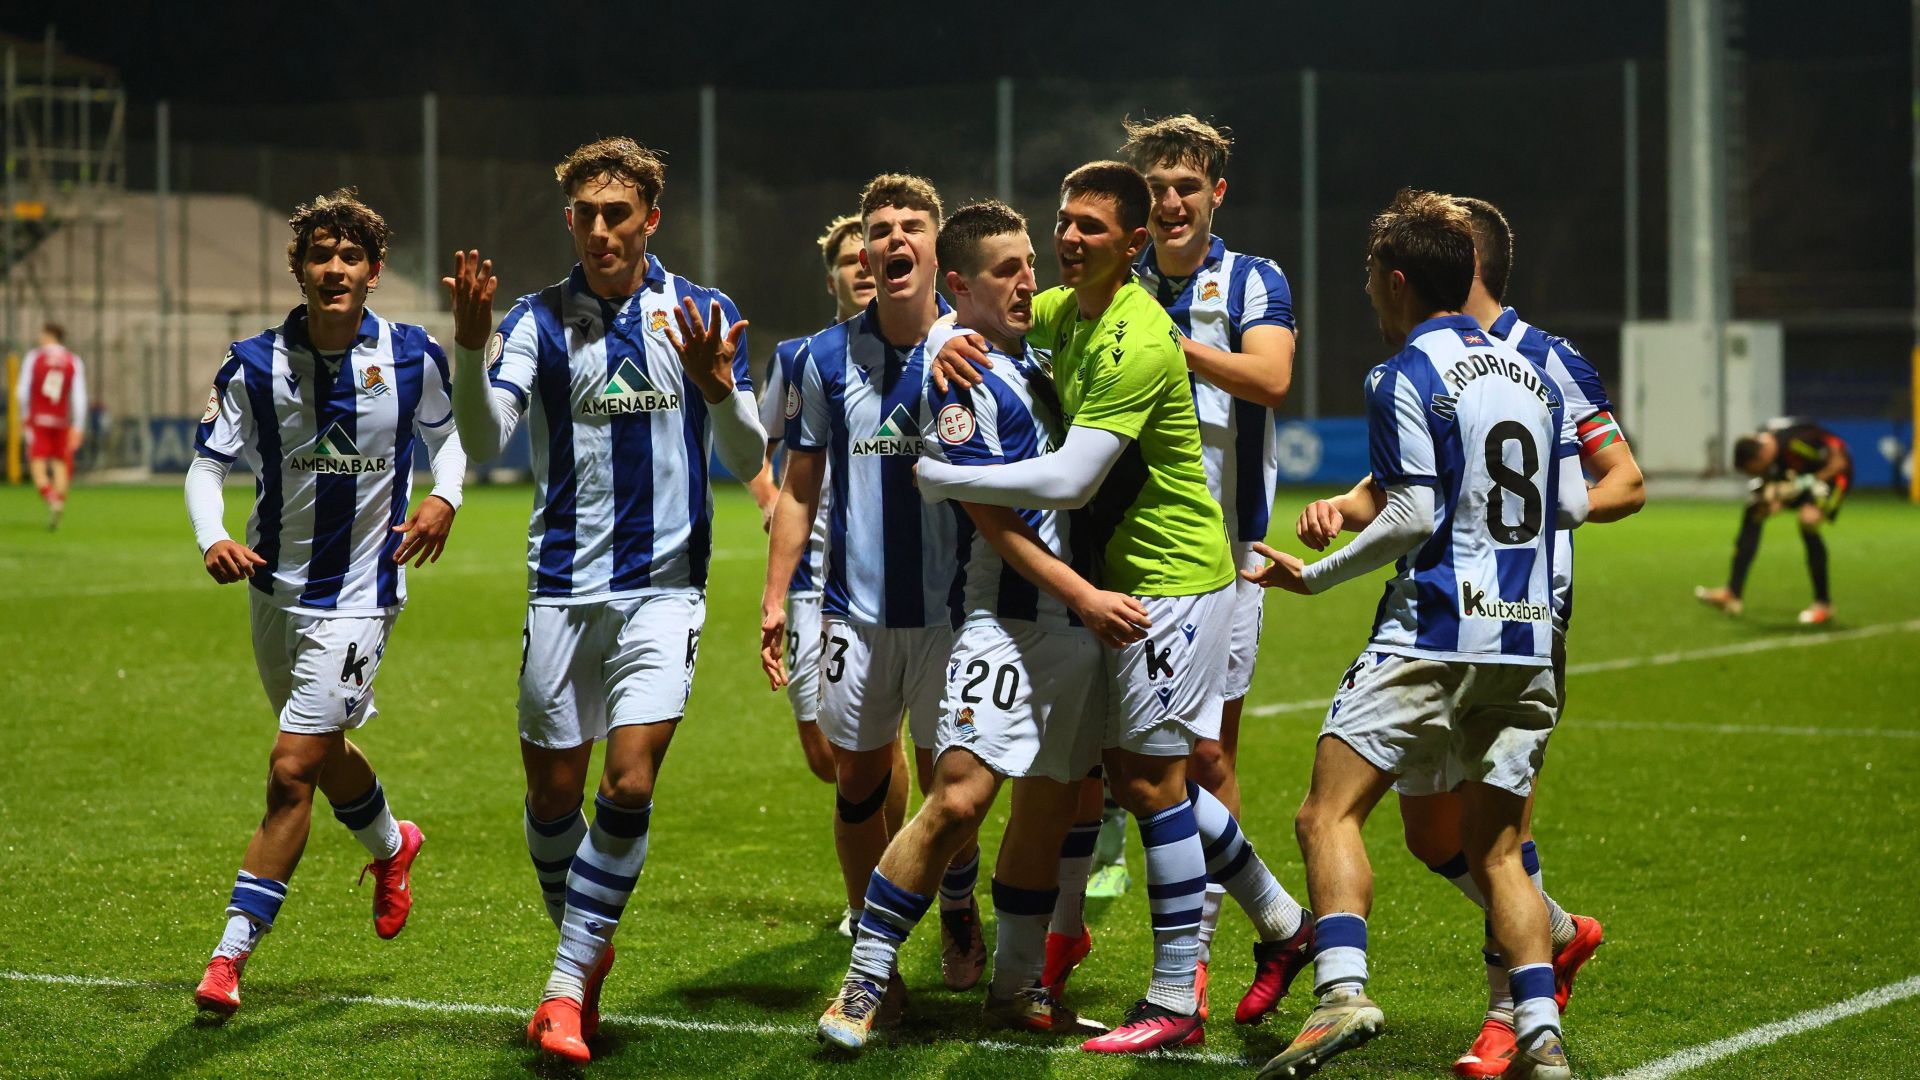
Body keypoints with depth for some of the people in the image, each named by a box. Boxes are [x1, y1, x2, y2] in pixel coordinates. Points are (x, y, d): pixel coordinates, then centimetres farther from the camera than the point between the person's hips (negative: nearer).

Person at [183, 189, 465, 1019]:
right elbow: (208, 462, -5)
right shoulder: (256, 364, -8)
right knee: (321, 753, 22)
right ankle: (390, 845, 54)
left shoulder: (412, 358, -8)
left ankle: (232, 953, -8)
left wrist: (444, 496, -10)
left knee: (292, 770, -12)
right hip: (274, 582, 4)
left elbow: (449, 433, 10)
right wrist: (212, 538, -25)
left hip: (357, 592, -3)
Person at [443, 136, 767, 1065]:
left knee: (628, 786, -12)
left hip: (663, 586, -1)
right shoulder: (539, 320, 1)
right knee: (553, 792, 7)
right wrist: (471, 342, -30)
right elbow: (484, 436, -13)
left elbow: (747, 461, -2)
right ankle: (588, 948, 30)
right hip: (563, 587, 1)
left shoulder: (701, 316, 1)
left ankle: (566, 987, -5)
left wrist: (720, 388, -23)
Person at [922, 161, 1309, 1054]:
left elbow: (1070, 480, -29)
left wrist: (937, 477, -23)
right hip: (1125, 578, 10)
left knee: (1151, 778, -7)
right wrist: (951, 343, -7)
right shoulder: (1064, 310, 6)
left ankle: (1173, 1005, 0)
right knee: (1130, 770, 14)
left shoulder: (1136, 343, -23)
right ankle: (1281, 922, 30)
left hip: (1175, 581, -9)